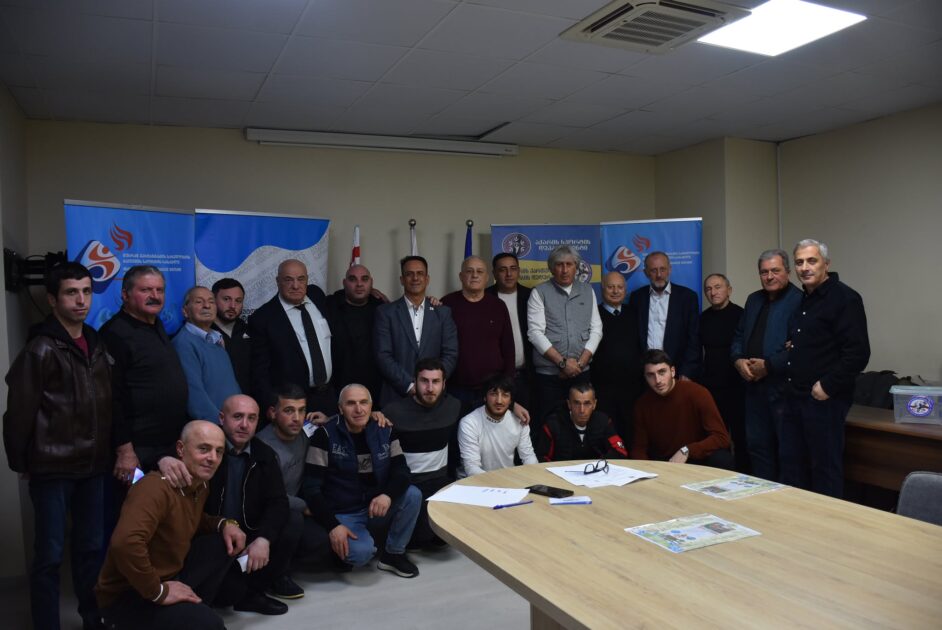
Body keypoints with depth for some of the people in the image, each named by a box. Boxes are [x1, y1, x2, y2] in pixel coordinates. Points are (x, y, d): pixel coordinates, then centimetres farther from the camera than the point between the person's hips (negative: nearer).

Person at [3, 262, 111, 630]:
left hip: (93, 466, 6)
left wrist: (110, 451, 10)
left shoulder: (96, 344, 7)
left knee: (91, 547, 15)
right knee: (50, 554, 4)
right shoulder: (41, 349, -13)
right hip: (53, 468, -6)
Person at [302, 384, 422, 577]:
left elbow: (401, 470, -7)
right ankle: (342, 549, 7)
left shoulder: (385, 431, -2)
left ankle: (394, 554, 0)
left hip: (376, 507, 4)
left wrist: (388, 495, -29)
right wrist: (333, 525, -23)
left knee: (413, 495, -22)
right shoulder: (325, 435, -14)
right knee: (361, 552, -31)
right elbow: (311, 487, -15)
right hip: (343, 513, -4)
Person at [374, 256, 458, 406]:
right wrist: (409, 385, -12)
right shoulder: (386, 312, 2)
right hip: (397, 395, -1)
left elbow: (451, 354, 3)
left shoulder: (443, 312, 8)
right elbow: (383, 356, -5)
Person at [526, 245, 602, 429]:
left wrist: (580, 362, -5)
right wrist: (563, 362, -11)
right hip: (548, 373, -2)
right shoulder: (539, 293, 1)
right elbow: (535, 333, -7)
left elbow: (596, 329, 7)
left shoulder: (588, 291, 11)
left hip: (581, 372, 3)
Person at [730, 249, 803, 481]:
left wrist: (768, 365, -17)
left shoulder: (799, 301, -10)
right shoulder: (753, 300, 15)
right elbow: (738, 336, 19)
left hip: (784, 389, -7)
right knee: (757, 446, 14)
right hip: (754, 388, 8)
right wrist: (738, 360, 0)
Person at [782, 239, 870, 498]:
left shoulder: (844, 298, -11)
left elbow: (858, 353, -17)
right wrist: (789, 346, 9)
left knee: (825, 468, 2)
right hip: (795, 397, 8)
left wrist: (827, 386, -17)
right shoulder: (801, 299, 14)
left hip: (824, 399, -8)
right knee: (792, 466, 14)